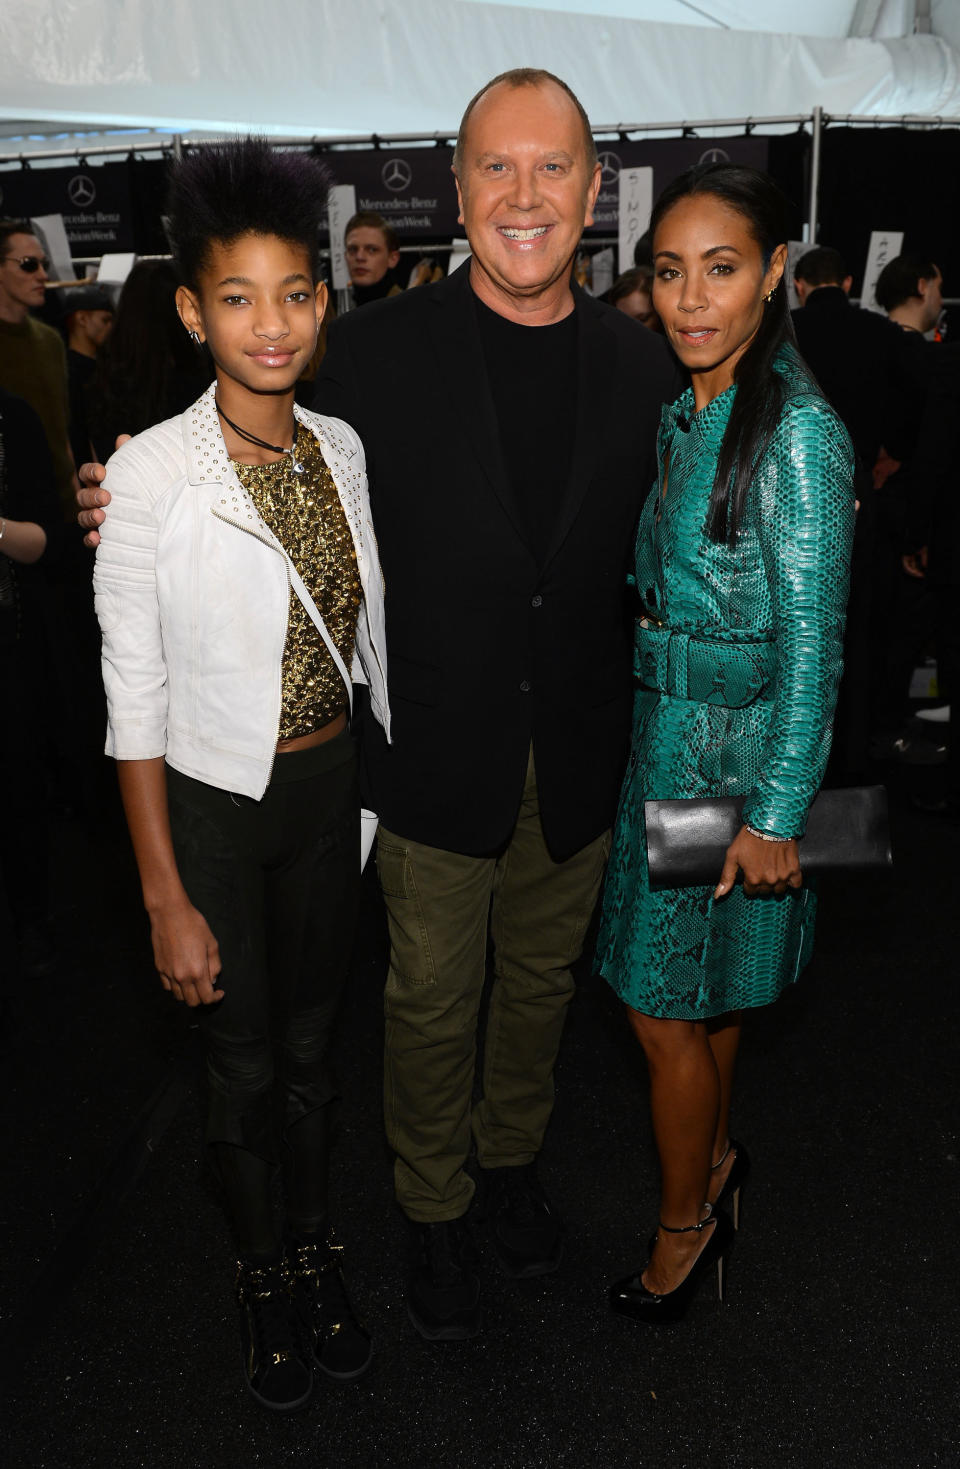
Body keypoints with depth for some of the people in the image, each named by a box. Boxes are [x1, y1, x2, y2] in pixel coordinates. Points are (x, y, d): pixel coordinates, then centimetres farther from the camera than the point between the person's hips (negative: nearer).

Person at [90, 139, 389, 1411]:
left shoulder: (342, 447, -2)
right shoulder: (151, 474, -17)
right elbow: (135, 705, -14)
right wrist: (166, 899, -12)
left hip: (329, 788, 4)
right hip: (213, 805, -4)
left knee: (312, 1042, 20)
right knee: (245, 1067, 14)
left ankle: (318, 1249, 45)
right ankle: (260, 1272, 41)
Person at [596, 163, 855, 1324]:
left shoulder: (797, 431, -18)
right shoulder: (684, 414, 7)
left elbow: (812, 642, -19)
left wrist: (776, 814, -19)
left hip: (733, 750, -8)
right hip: (668, 734, 8)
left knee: (665, 1006, 5)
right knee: (705, 989, 23)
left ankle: (683, 1224, 28)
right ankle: (716, 1154, 45)